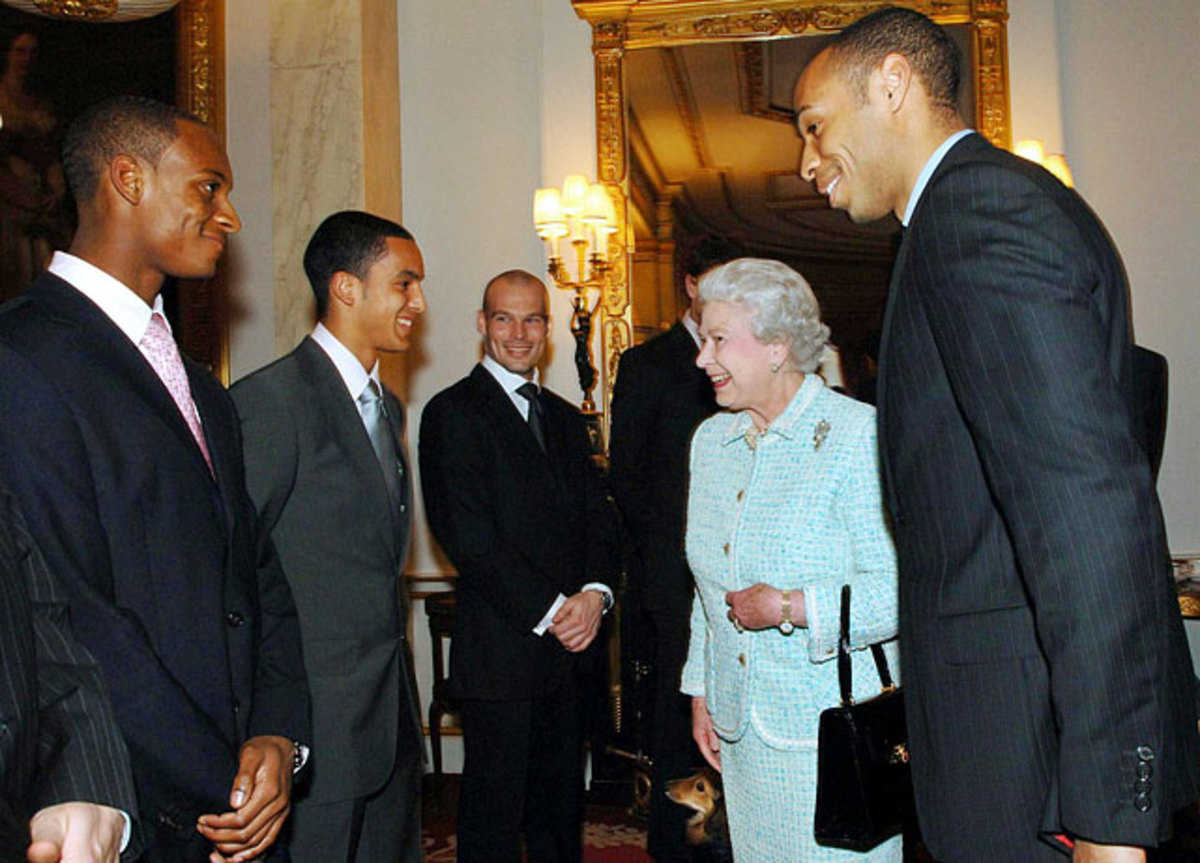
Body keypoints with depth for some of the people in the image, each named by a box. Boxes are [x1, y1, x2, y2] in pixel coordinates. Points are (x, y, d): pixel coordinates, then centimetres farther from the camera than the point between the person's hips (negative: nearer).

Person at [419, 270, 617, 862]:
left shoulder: (565, 419, 17)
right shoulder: (453, 413, -6)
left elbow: (597, 519, 12)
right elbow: (468, 538, -14)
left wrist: (594, 594, -7)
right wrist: (551, 611, -15)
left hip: (570, 644, 6)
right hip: (501, 652, -6)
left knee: (561, 806, 15)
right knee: (494, 813, 4)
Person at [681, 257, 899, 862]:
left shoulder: (857, 435, -12)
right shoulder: (711, 439, 11)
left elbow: (901, 589, -17)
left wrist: (791, 608, -20)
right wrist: (702, 692, 16)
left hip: (831, 727, -6)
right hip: (740, 727, 6)